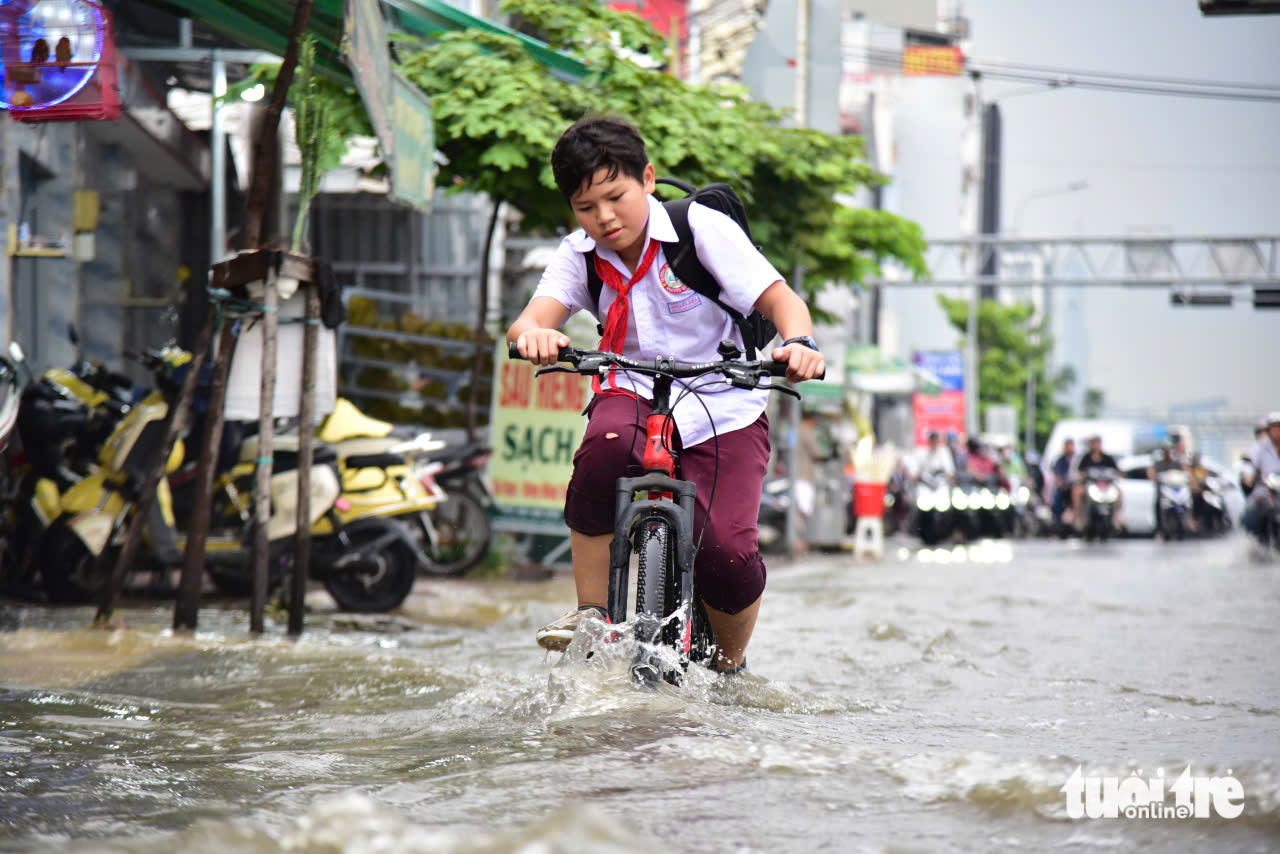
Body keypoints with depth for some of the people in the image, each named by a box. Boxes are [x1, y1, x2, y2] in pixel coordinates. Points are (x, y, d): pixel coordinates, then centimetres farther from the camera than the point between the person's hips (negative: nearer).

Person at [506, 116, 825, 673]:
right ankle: (592, 613, -19)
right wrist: (533, 334, -43)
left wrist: (799, 343, -38)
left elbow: (780, 300, -14)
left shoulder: (703, 229, -9)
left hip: (723, 410, -2)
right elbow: (534, 317, -17)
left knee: (727, 552, -22)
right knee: (606, 443, -36)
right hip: (635, 395, 2)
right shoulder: (579, 255, 0)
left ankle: (729, 668, 11)